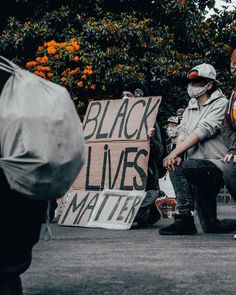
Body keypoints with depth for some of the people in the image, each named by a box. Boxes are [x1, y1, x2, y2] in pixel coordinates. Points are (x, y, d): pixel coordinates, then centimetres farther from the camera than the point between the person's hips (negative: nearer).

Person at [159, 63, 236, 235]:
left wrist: (174, 154, -26)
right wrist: (177, 155, -15)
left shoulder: (220, 104, -7)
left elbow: (202, 131, -19)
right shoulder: (192, 105, 17)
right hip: (200, 169, 8)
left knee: (178, 168, -30)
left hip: (215, 165, -8)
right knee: (210, 226, 7)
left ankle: (184, 220, -25)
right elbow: (183, 131, 6)